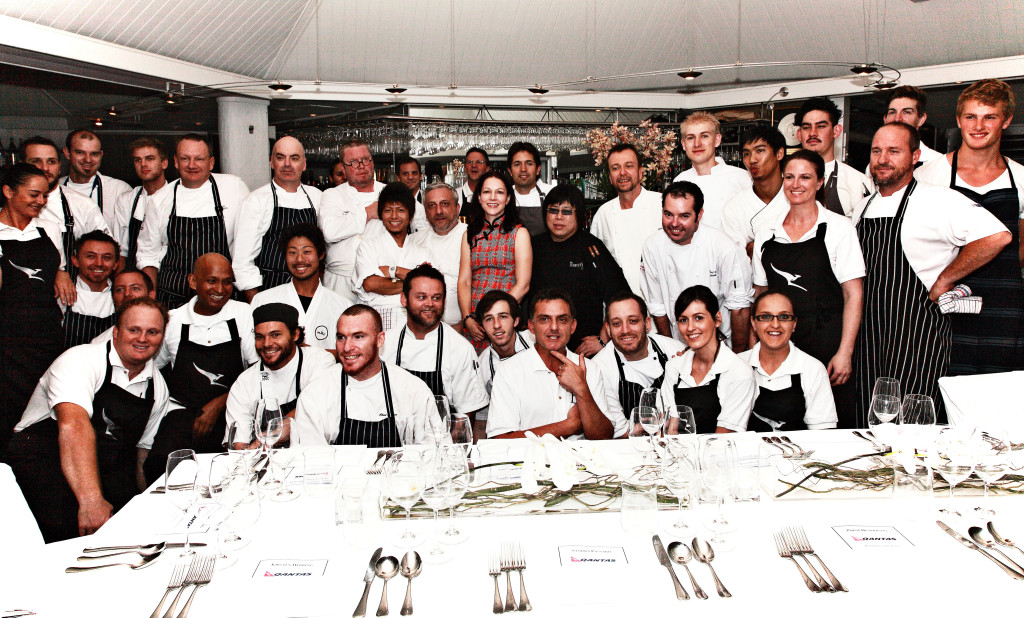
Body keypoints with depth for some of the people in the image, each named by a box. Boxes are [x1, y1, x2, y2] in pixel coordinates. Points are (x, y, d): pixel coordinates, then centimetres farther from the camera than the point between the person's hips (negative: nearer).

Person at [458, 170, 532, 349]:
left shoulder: (519, 233, 3)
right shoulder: (470, 234, 13)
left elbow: (523, 284, -4)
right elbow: (464, 281, 7)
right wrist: (468, 318, -8)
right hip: (474, 322, 3)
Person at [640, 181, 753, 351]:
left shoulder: (724, 247, -13)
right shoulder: (652, 247, -3)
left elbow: (740, 306, -6)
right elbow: (657, 305, 6)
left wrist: (738, 356, -5)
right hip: (679, 347, 2)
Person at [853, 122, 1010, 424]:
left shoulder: (938, 200, -8)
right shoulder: (863, 207, 13)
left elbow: (997, 237, -19)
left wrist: (942, 282, -12)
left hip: (917, 341, -6)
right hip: (868, 339, 6)